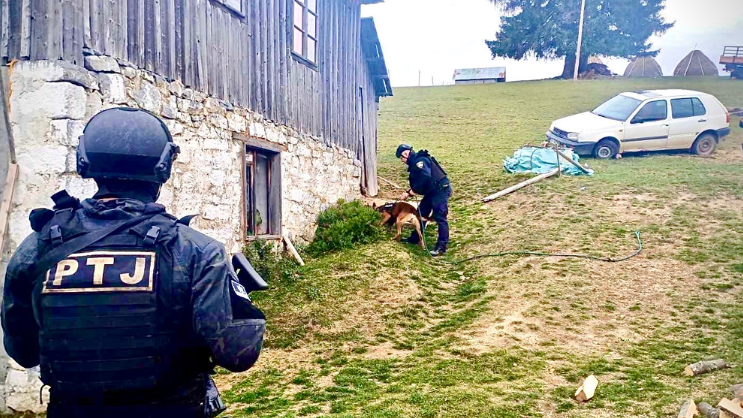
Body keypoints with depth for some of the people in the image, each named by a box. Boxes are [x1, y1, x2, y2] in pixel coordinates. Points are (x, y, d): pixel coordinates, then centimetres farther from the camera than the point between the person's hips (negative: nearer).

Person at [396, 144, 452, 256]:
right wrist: (408, 193, 1)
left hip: (441, 189, -11)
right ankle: (415, 238, 30)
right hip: (432, 191, 11)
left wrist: (410, 192, -20)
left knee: (440, 217, -12)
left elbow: (425, 178, -29)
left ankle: (442, 247, -11)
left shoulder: (420, 160, -17)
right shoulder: (413, 164, 15)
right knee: (421, 213, 17)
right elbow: (416, 183, 18)